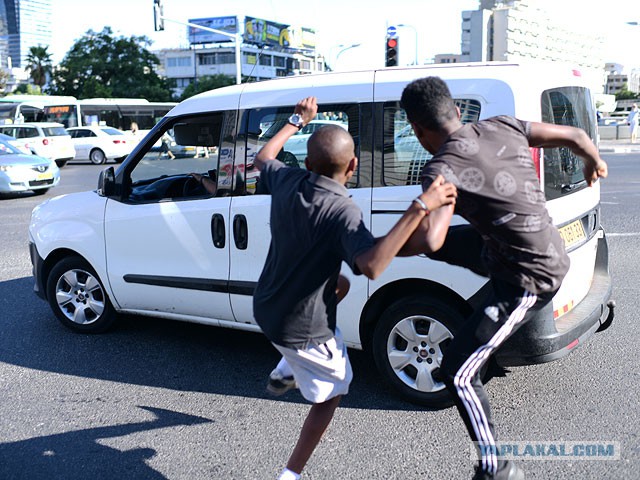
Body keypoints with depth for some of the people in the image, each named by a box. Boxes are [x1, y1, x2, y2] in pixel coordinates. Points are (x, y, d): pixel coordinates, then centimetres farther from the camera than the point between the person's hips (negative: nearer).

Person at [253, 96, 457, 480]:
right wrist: (420, 208, -44)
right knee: (329, 395, 17)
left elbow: (263, 158, 14)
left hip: (266, 308, 7)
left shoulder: (287, 181, -9)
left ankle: (285, 372, 34)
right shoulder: (343, 212, -29)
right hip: (303, 329, -7)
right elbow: (371, 266, -45)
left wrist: (297, 121, 25)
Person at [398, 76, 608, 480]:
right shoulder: (502, 126, -2)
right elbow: (575, 136, 7)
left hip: (528, 282, -8)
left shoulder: (443, 167, -24)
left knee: (458, 373, 1)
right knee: (447, 242, 22)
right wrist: (594, 162, 29)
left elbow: (429, 240, -38)